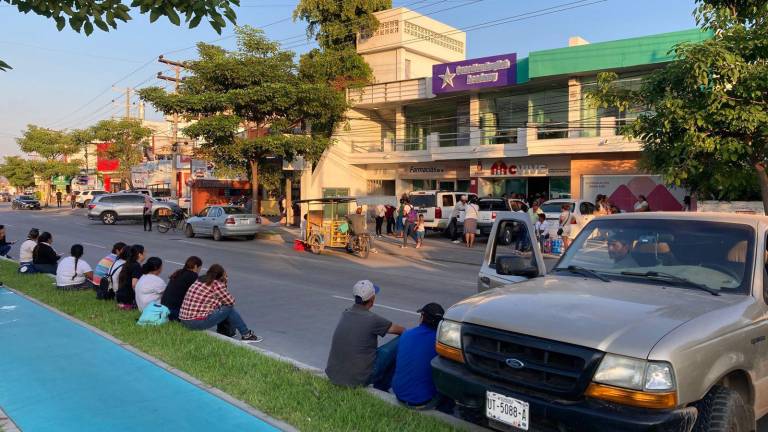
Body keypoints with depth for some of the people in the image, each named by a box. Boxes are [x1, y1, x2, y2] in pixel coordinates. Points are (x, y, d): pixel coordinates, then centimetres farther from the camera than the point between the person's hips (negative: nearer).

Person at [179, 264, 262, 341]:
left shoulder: (198, 281, 15)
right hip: (198, 322, -8)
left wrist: (223, 284, 16)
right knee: (229, 308, 3)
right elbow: (231, 302, 0)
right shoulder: (216, 284, -8)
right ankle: (246, 334, 12)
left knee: (218, 305, 23)